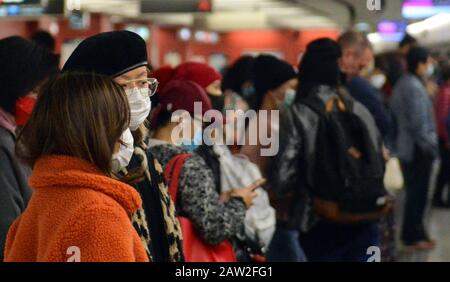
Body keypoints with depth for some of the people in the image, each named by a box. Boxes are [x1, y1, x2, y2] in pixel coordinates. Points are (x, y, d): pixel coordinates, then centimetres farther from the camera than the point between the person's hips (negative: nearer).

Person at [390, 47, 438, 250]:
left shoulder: (401, 84, 12)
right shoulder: (415, 87, -18)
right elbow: (419, 123, -23)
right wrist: (430, 147, -15)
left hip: (405, 148, 10)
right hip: (417, 150, -10)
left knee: (414, 193, 17)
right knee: (417, 194, 0)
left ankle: (413, 233, 26)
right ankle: (413, 237, 8)